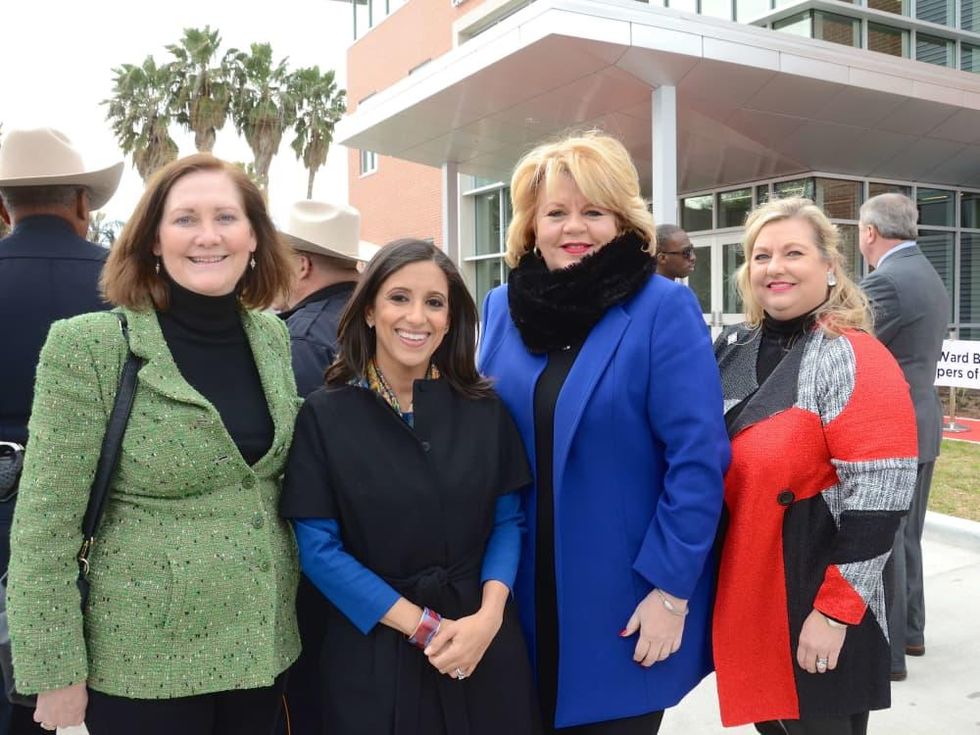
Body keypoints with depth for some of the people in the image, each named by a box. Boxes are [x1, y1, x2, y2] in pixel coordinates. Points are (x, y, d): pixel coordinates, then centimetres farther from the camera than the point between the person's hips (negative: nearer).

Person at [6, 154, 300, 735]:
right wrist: (56, 672, -11)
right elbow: (45, 525, -13)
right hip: (145, 659, -4)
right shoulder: (89, 346, -15)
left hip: (265, 642, 5)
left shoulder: (273, 335, 1)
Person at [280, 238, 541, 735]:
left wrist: (490, 614, -14)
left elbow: (508, 520, 2)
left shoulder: (484, 409, 0)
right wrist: (425, 627, -13)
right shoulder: (324, 415, -7)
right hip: (373, 651, -2)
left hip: (483, 647, 2)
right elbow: (318, 548, -9)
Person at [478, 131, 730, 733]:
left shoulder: (664, 310, -11)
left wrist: (672, 589, -14)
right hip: (523, 594, 4)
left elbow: (698, 461, -13)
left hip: (625, 601, -4)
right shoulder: (501, 307, 3)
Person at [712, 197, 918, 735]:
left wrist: (835, 611, -19)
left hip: (814, 605, -6)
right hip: (739, 594, 6)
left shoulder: (853, 361, -15)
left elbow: (877, 496, -19)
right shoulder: (730, 350, 4)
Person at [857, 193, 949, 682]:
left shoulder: (885, 280, -19)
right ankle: (910, 631, 31)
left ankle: (885, 651, 9)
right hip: (921, 424, 10)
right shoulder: (931, 278, 12)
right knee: (906, 536, 19)